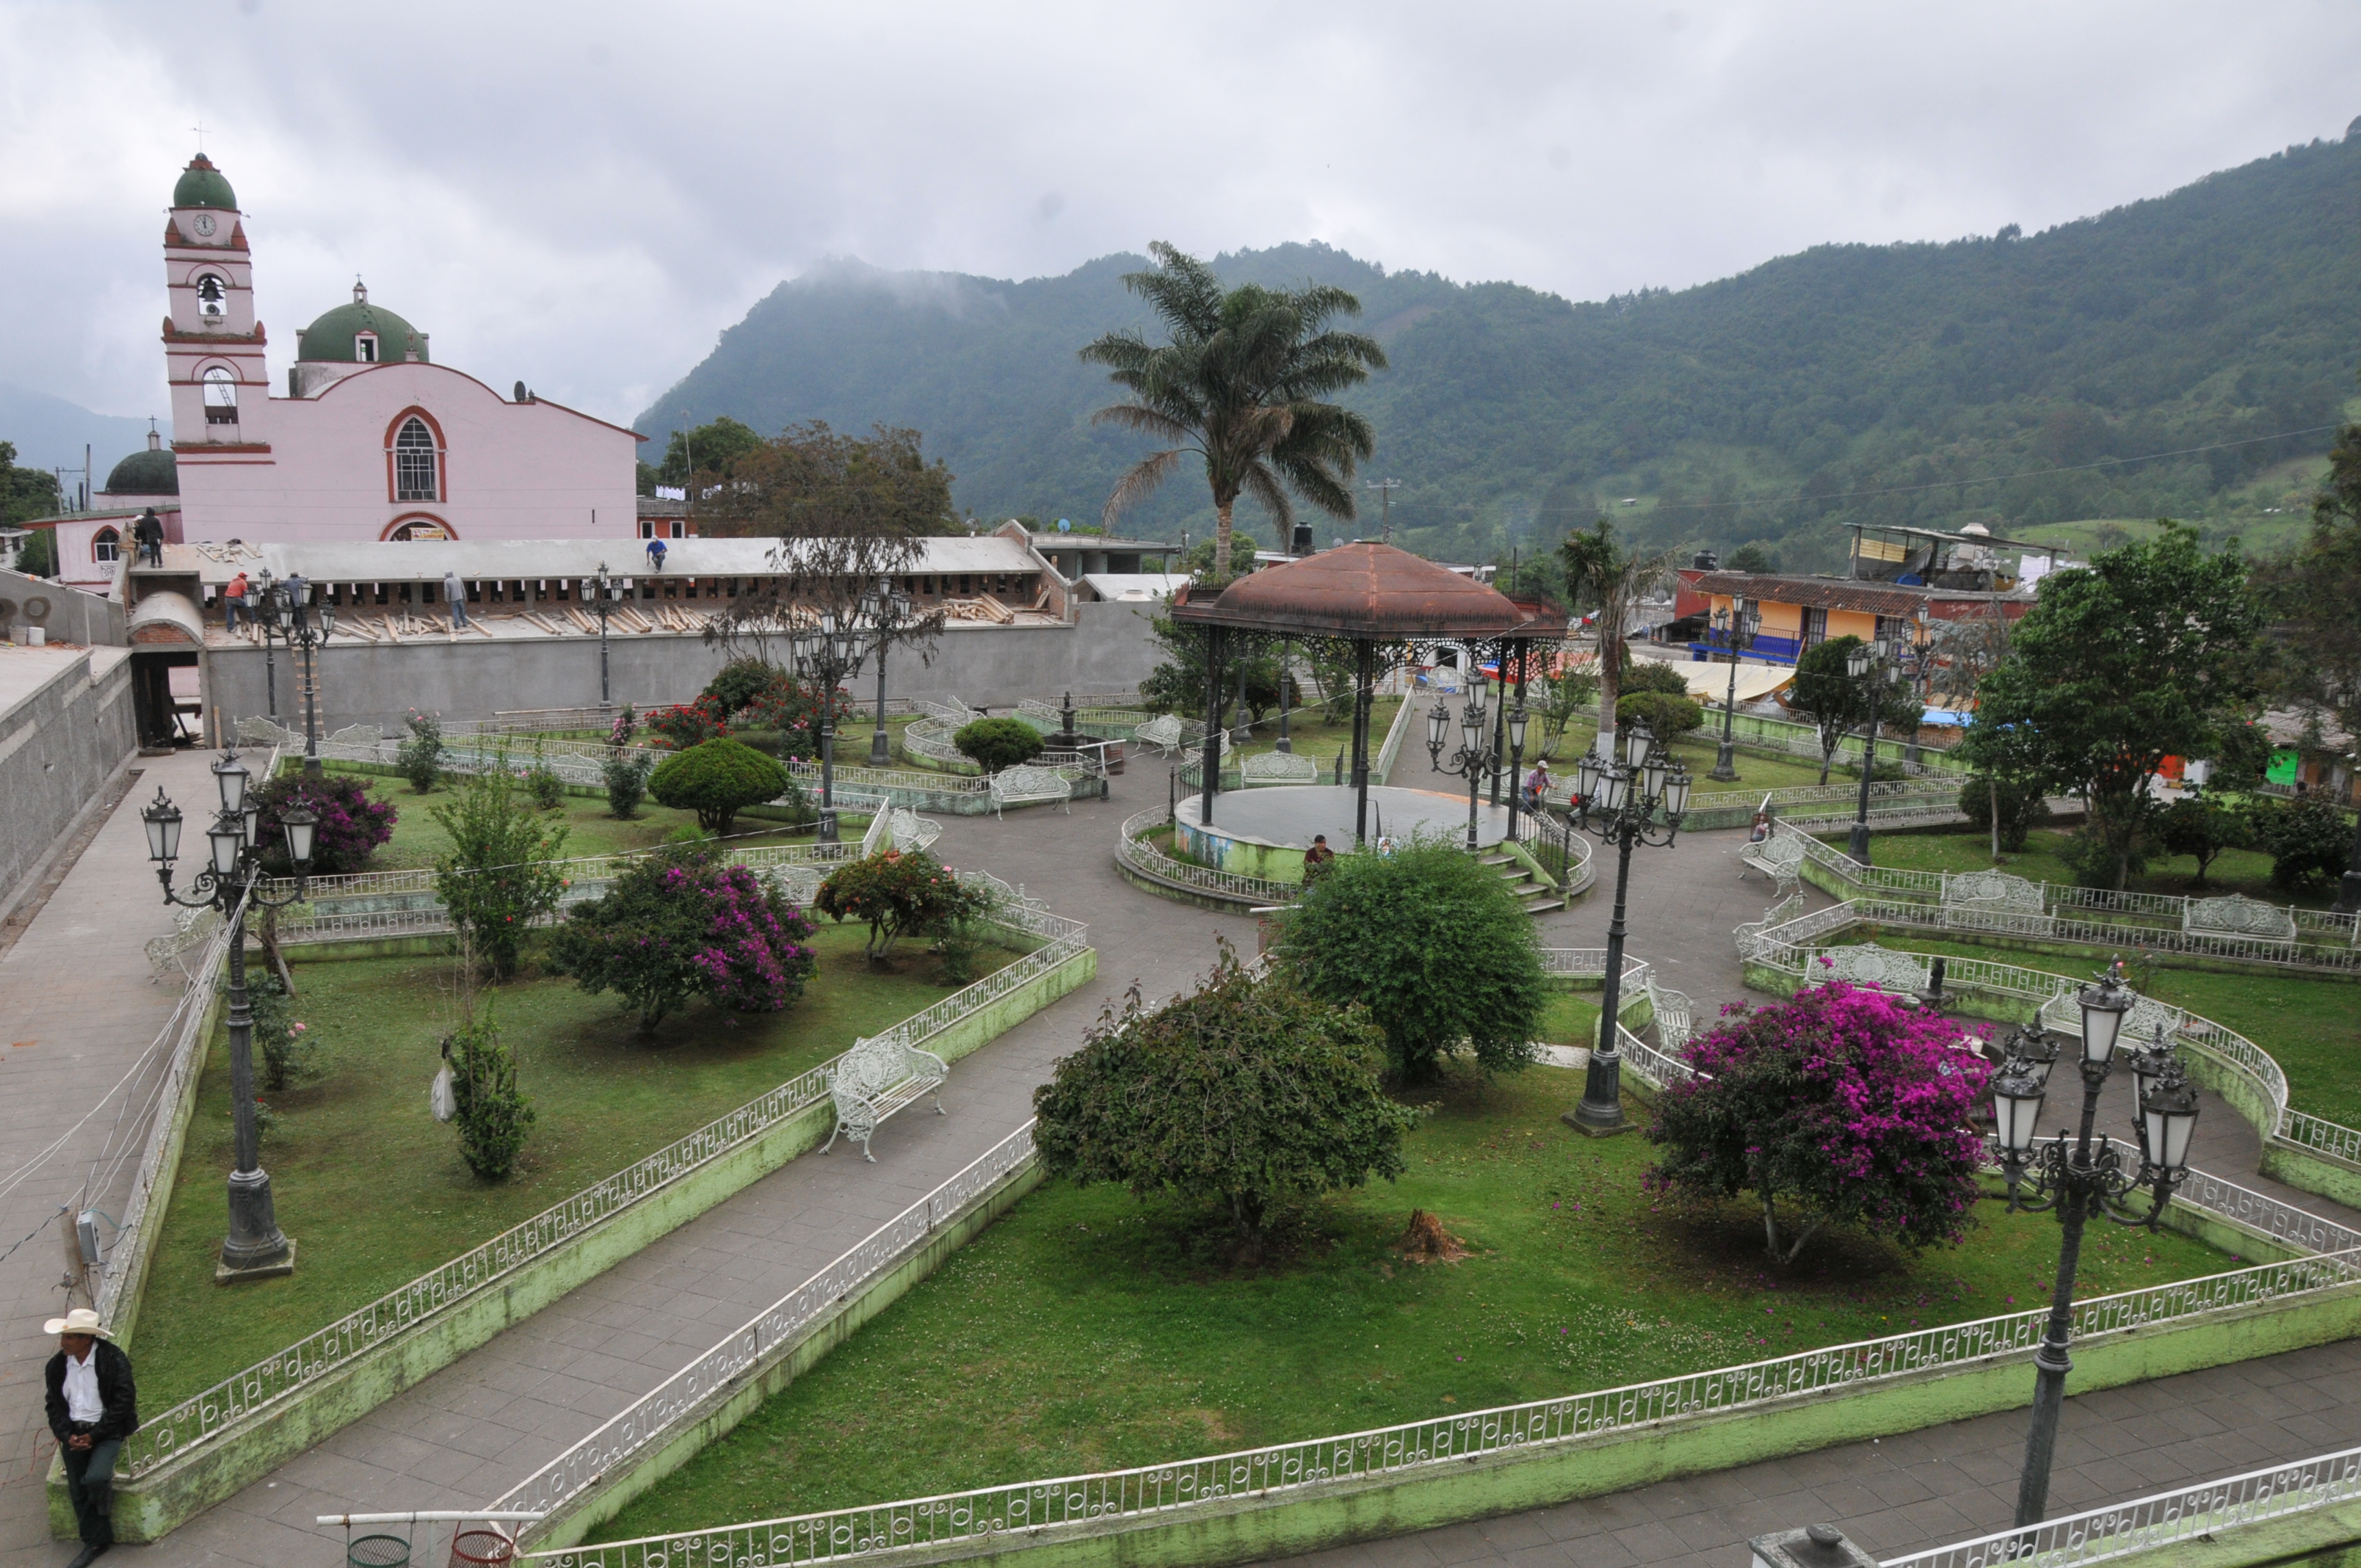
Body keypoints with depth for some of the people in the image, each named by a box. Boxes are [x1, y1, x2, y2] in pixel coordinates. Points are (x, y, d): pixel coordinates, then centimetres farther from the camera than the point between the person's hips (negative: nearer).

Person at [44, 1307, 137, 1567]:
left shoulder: (114, 1360, -15)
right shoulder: (57, 1365, 1)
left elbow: (123, 1403, -13)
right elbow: (55, 1406, 7)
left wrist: (93, 1436, -15)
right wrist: (67, 1435, -8)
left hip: (106, 1431, -5)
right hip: (74, 1432, 5)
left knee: (95, 1479, -23)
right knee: (77, 1491, 2)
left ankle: (104, 1512, 11)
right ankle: (95, 1542, 18)